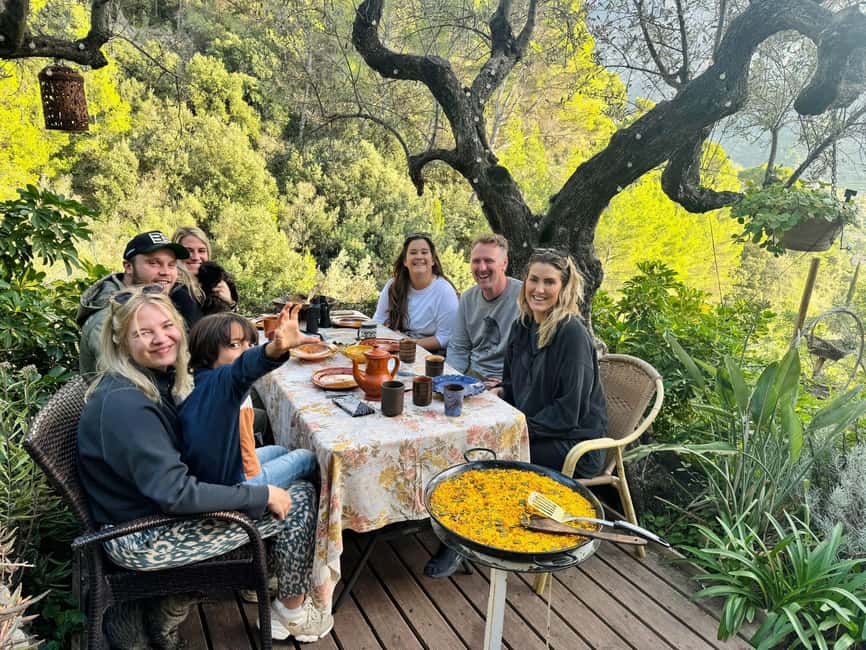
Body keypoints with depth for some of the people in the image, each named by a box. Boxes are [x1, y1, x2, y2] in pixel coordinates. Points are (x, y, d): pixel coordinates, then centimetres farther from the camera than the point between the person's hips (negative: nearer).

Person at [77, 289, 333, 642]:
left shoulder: (159, 377, -2)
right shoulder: (124, 404, -29)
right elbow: (174, 494, -31)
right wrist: (263, 495, -23)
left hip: (159, 506, 9)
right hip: (143, 537, -9)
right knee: (300, 499, -6)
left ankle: (269, 575, 29)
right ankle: (293, 610, 16)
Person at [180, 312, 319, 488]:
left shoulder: (208, 383, 3)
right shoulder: (218, 381, -29)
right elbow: (243, 367, -51)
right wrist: (276, 348, -69)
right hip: (228, 483, -9)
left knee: (279, 451, 28)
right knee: (308, 458, 6)